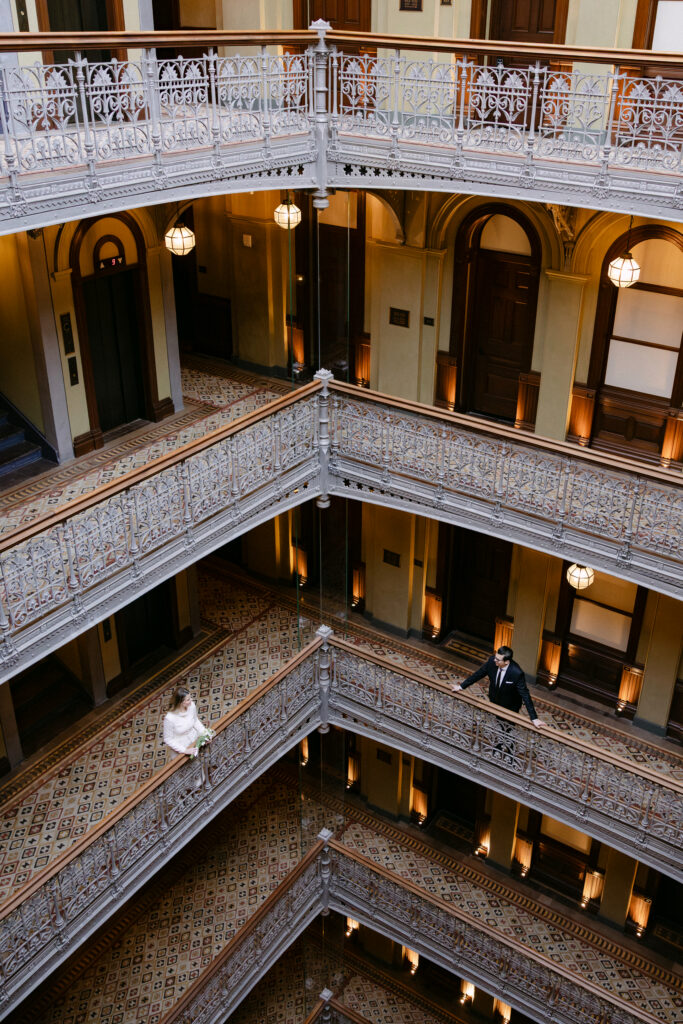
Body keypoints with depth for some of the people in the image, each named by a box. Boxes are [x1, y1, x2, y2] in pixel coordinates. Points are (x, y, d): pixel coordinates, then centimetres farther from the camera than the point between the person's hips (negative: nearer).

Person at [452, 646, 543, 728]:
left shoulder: (517, 673, -38)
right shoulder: (492, 661, -25)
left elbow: (525, 695, -31)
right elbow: (478, 674, -8)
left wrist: (534, 718, -30)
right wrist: (462, 686, 0)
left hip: (510, 707, -4)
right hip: (494, 701, 4)